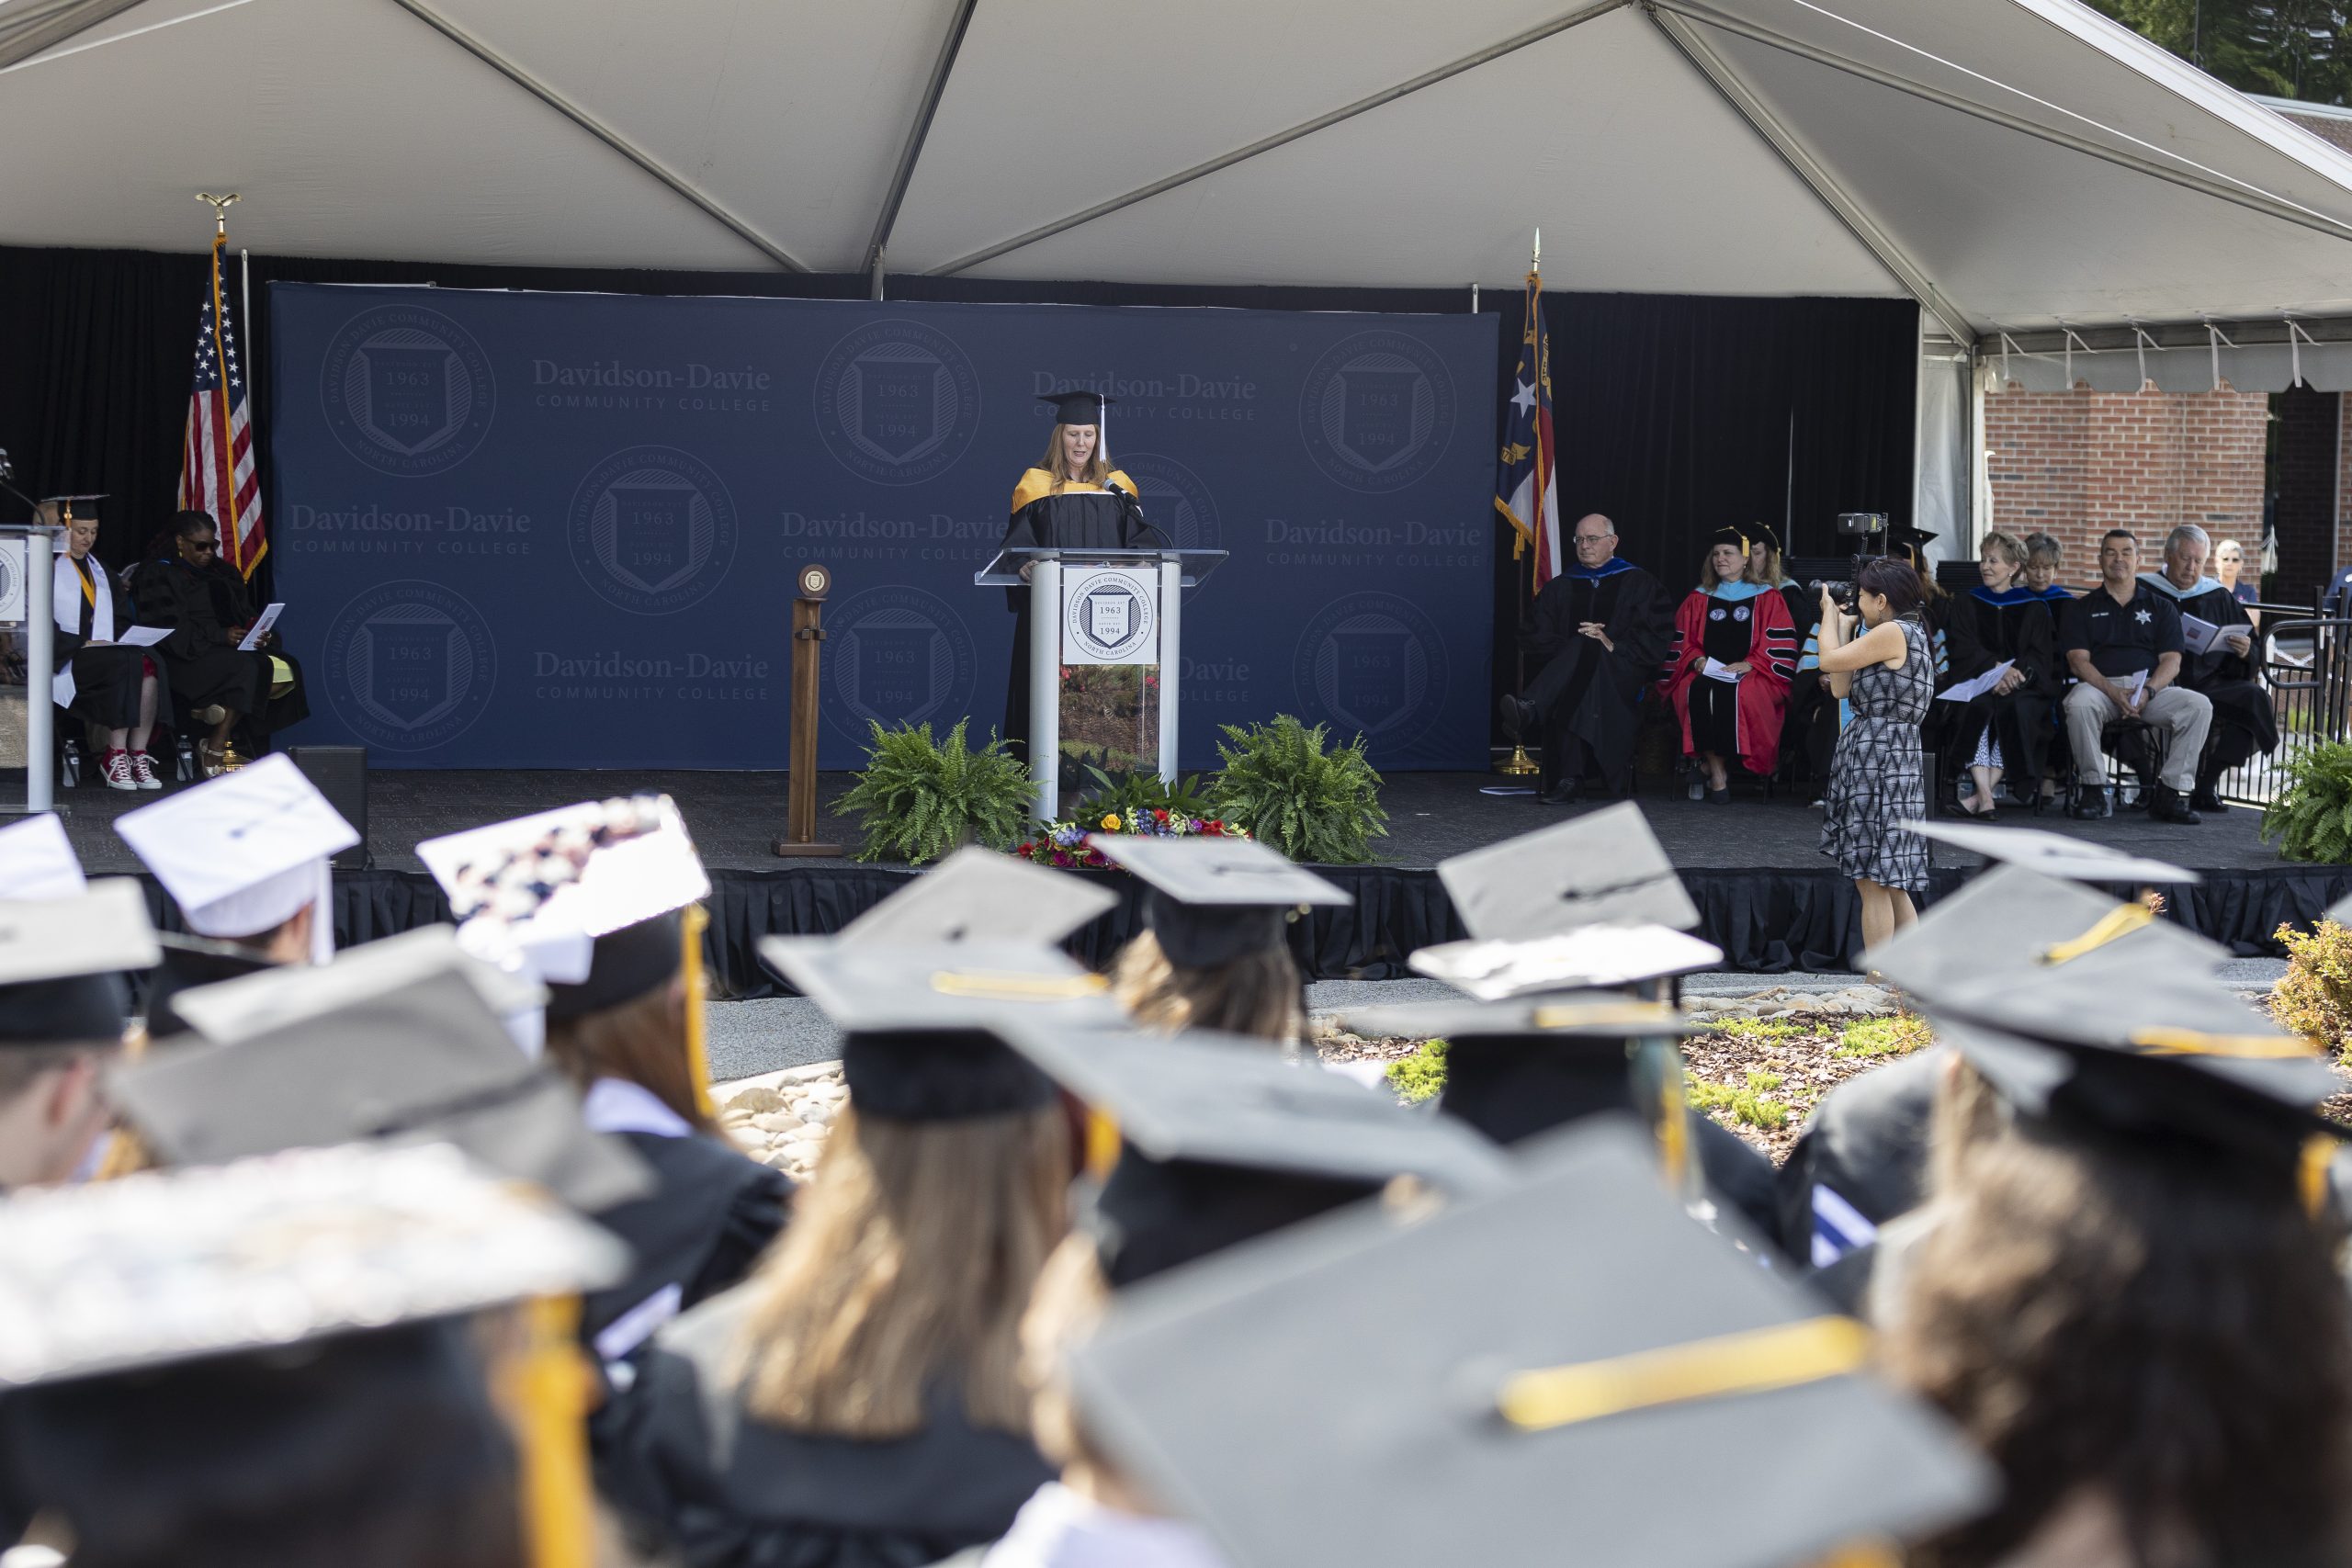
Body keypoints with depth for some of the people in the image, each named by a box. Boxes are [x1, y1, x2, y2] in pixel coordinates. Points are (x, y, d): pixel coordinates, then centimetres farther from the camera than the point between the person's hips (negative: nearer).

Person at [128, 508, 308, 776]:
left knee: (285, 672, -21)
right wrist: (219, 635, -20)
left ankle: (219, 711, -23)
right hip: (188, 656, -6)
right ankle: (215, 752, -30)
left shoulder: (224, 573, 22)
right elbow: (169, 628, -11)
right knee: (247, 668, -33)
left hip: (228, 649, 6)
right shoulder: (158, 575, 2)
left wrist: (259, 634, -8)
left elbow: (246, 617, 17)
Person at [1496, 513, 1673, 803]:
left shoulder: (1638, 583, 15)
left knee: (1585, 650, -38)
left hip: (1621, 676, -3)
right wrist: (1572, 647, -9)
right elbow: (1539, 641, 11)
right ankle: (1568, 778, -49)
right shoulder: (1558, 588, 23)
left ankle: (1529, 711, -62)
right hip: (1571, 668, 3)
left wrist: (1612, 646, -14)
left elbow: (1652, 641, 2)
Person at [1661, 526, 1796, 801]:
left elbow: (1780, 645, 3)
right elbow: (1682, 642, 17)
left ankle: (1715, 766, -26)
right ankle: (1717, 771, -33)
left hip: (1751, 676, -2)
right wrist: (1696, 659, -5)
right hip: (1706, 672, 2)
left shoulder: (1768, 599, 12)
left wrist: (1750, 664, -12)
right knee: (1699, 692, -35)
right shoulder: (1698, 599, 20)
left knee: (1731, 694, -38)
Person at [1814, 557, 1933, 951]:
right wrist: (1841, 623, 18)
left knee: (1873, 880, -7)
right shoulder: (1907, 634, 17)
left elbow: (1829, 660, -10)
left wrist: (1830, 612, 6)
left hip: (1879, 759, -10)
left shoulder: (1894, 632, -13)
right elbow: (1842, 687, 14)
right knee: (1890, 883, 15)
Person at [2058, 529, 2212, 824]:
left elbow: (2171, 661, 8)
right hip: (2101, 686, -2)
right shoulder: (2082, 609, 17)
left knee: (2199, 706, -27)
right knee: (2079, 704, -37)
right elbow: (2078, 661, 2)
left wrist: (2147, 691, -15)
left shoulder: (2161, 607, 20)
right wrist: (2114, 693, -16)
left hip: (2153, 687, 2)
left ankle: (2172, 793, -22)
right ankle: (2091, 789, -23)